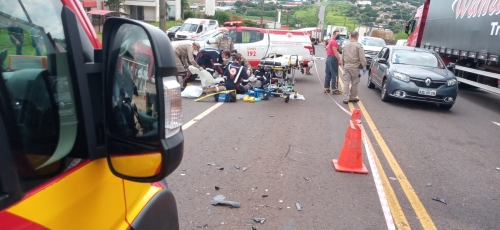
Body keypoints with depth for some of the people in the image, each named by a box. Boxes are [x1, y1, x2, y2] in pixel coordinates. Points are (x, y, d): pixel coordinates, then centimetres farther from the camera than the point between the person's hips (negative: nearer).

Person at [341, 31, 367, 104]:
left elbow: (343, 57, 16)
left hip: (346, 66, 4)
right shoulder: (358, 46, -9)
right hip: (354, 67, -4)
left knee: (346, 83, 4)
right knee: (354, 83, 8)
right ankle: (352, 97, 17)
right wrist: (364, 67, -5)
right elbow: (362, 58, -11)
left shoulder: (346, 46, 8)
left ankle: (346, 98, 2)